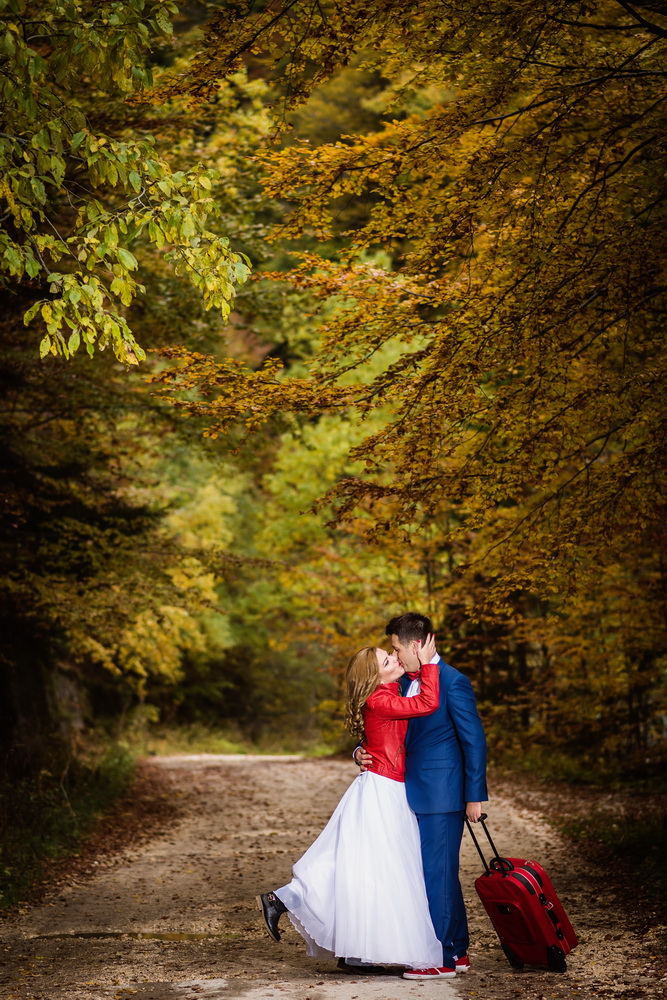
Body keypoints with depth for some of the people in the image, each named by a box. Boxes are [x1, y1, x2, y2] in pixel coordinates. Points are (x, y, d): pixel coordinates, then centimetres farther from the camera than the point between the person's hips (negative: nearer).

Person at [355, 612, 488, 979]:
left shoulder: (453, 683, -12)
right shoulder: (407, 684, 13)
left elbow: (474, 740, -13)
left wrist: (475, 796, -14)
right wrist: (363, 752, 0)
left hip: (442, 797, -9)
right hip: (418, 796, 9)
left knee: (437, 874, -5)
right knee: (442, 875, 14)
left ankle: (443, 957, 3)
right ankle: (458, 952, 23)